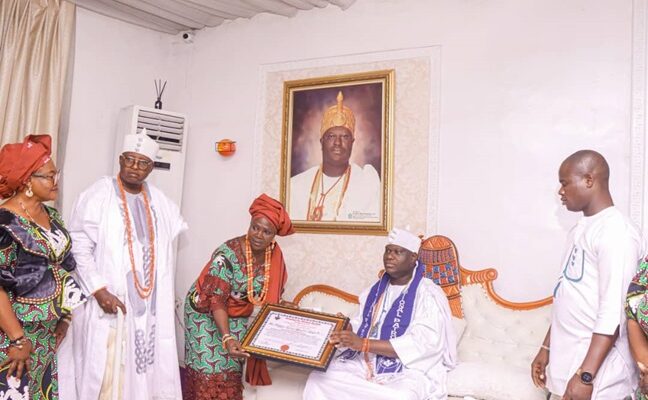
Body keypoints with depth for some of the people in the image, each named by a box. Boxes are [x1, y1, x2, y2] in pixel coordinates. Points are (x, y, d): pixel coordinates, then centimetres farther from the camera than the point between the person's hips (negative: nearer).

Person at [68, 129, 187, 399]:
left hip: (152, 303, 5)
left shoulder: (159, 201, 10)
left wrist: (167, 295, 15)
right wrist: (99, 290, -18)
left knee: (149, 369, 9)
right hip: (111, 300, -5)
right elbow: (79, 248, -12)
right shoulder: (98, 195, -8)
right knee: (108, 371, 0)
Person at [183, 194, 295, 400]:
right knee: (209, 369, -5)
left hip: (239, 316, 5)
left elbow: (271, 294, 0)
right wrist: (227, 337, -42)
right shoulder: (228, 254, -30)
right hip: (207, 313, -5)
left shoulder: (275, 255, -13)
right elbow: (216, 300, -32)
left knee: (231, 368, 6)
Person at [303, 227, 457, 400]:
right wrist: (343, 329, -11)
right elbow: (360, 325, 14)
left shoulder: (429, 294, -9)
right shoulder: (375, 290, 13)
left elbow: (422, 344, -20)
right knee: (318, 377, -13)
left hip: (407, 370, -6)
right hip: (365, 363, 6)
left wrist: (363, 344, -26)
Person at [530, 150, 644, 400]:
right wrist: (547, 348, 16)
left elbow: (613, 314, -21)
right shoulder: (581, 229, 11)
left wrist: (585, 376, -23)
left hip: (597, 373, -8)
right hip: (566, 364, 8)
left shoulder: (616, 233, -16)